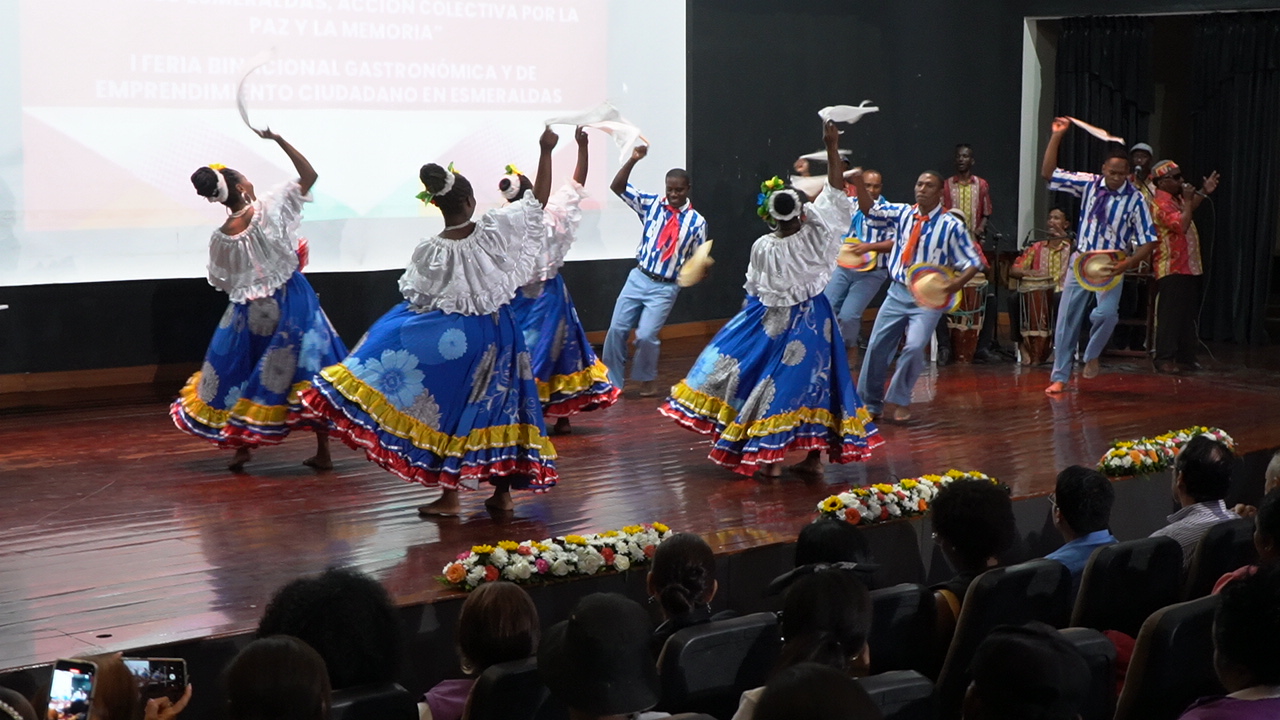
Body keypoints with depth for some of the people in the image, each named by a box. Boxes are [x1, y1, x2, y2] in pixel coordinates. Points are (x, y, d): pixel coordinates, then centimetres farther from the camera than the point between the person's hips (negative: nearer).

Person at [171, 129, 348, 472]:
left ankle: (241, 447, 23)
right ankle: (323, 451, 7)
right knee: (309, 371, 6)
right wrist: (278, 140, -9)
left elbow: (222, 282, 3)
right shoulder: (270, 208, -14)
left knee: (243, 370, 19)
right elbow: (309, 175, -9)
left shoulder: (221, 238, -9)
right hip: (292, 302, -1)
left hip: (250, 312, 1)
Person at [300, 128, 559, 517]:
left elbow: (417, 300, -4)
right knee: (498, 405, 11)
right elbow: (538, 199, -2)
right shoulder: (496, 229, -12)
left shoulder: (431, 251, -15)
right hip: (497, 334, 2)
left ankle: (450, 496, 8)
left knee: (454, 410, 6)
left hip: (453, 339, -2)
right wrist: (546, 152, 4)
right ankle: (503, 493, 17)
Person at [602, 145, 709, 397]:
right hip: (639, 278, 3)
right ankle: (612, 381, 14)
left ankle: (646, 382, 14)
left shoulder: (696, 222, -4)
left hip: (665, 288, -3)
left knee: (647, 335, -10)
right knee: (617, 329, 1)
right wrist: (633, 160, -19)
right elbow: (618, 187, -6)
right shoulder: (652, 204, 1)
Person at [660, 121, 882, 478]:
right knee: (813, 379, 9)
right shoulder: (814, 237, -12)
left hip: (772, 323, -1)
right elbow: (835, 191, -6)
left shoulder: (762, 248, -13)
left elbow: (753, 291, 0)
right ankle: (815, 455, 13)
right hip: (812, 321, 1)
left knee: (771, 379, 7)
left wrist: (747, 319, 18)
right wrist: (832, 148, -4)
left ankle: (769, 456, 3)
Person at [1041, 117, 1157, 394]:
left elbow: (1148, 242, -8)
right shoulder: (1089, 184, -1)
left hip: (1111, 266, -3)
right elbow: (1049, 172, 2)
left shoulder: (1135, 200, -10)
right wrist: (1057, 136, -5)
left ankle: (1092, 356, 3)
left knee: (1106, 313, -26)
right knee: (1067, 319, 3)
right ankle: (1059, 377, 14)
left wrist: (1127, 263, -24)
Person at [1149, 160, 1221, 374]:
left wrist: (1204, 193, 29)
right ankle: (1164, 360, -6)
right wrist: (1187, 200, -19)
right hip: (1171, 269, -10)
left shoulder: (1175, 199, 14)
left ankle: (1185, 357, 20)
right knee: (1170, 315, -8)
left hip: (1187, 267, 10)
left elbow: (1189, 210, 38)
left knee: (1187, 315, 13)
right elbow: (1182, 225, -29)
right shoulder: (1161, 204, -17)